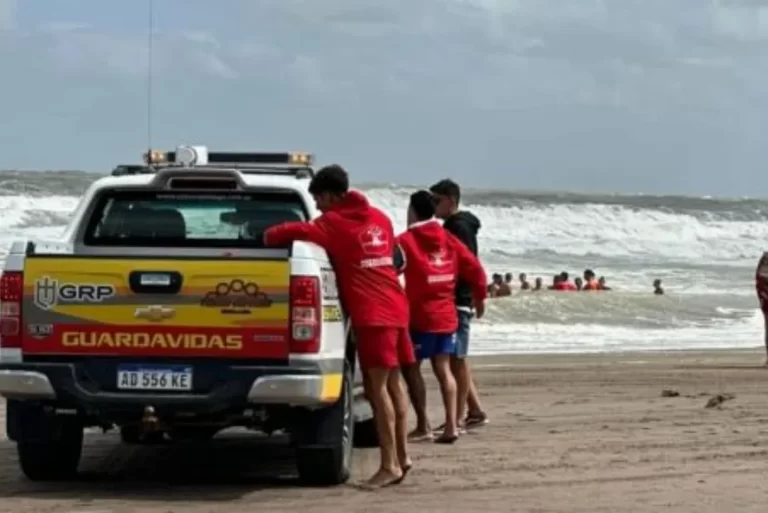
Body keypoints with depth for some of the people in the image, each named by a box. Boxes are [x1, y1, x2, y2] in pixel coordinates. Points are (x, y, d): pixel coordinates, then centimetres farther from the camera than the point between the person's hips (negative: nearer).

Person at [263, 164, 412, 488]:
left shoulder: (334, 223, -6)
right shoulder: (379, 218, 15)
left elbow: (292, 231, -18)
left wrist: (269, 238, 1)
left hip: (371, 314, -8)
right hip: (394, 308, 8)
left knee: (377, 387, -9)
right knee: (392, 383, 13)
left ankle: (389, 465, -13)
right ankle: (401, 456, 16)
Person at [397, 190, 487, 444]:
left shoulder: (406, 241, -7)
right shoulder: (448, 239, 9)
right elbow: (474, 268, 9)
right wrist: (479, 297, 21)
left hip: (420, 316, -6)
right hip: (447, 315, 6)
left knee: (411, 368, 4)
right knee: (443, 369, 7)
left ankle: (423, 426, 2)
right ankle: (451, 425, -2)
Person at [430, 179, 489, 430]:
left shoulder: (458, 227, -13)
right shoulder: (452, 226, 18)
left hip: (457, 302, -10)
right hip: (453, 302, 10)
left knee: (457, 360, -6)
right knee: (456, 360, 13)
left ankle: (458, 418, -3)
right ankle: (475, 411, 18)